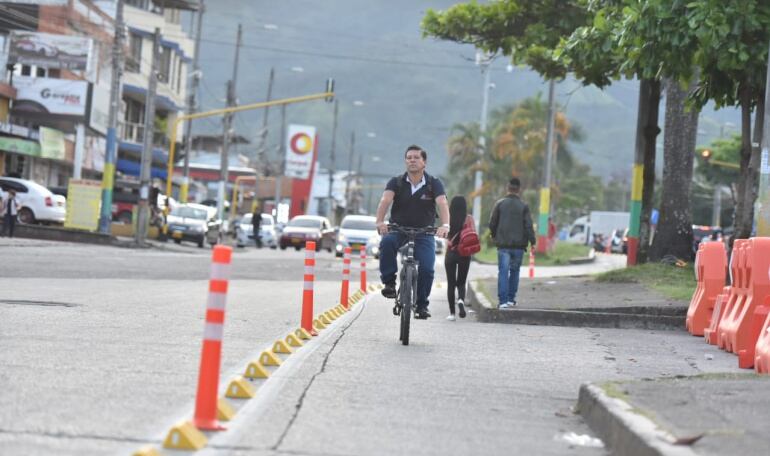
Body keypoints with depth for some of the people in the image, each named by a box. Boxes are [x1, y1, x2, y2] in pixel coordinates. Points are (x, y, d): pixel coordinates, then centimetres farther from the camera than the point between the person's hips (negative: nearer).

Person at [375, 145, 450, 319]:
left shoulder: (434, 183, -4)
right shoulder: (396, 182, -2)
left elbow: (442, 203, -21)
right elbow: (385, 200, -19)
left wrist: (445, 225, -41)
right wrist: (380, 222, -40)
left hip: (424, 234, 0)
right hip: (398, 231, 0)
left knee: (427, 268, -18)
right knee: (387, 243, -34)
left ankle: (421, 305, 3)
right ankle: (389, 283, -20)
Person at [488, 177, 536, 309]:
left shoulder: (500, 204, -1)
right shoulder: (523, 206, -1)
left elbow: (492, 223, 2)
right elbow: (528, 225, -5)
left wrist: (494, 236, 19)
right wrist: (532, 241, 2)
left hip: (503, 244, -1)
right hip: (518, 244, 1)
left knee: (503, 272, -2)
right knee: (514, 271, 14)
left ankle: (503, 300, -11)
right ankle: (511, 298, 16)